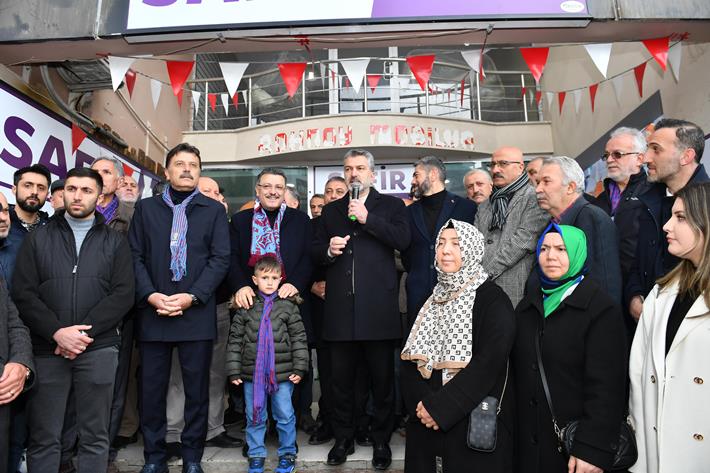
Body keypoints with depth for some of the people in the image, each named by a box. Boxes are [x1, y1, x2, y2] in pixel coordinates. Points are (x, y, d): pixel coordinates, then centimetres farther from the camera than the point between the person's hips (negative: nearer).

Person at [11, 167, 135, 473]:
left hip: (99, 349, 0)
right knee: (43, 438, 6)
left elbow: (123, 294, -2)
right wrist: (57, 333, -13)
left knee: (95, 437, 6)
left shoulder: (115, 242, 8)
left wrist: (84, 331, -12)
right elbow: (23, 293, 0)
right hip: (47, 349, 1)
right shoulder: (38, 239, 9)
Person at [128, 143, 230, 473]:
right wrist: (151, 295, -10)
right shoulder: (145, 208, 10)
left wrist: (191, 297, -12)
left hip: (197, 314, -1)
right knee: (151, 390, 7)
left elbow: (221, 258, -2)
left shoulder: (214, 210, 6)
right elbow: (135, 257, 4)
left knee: (197, 390, 6)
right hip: (153, 312, 1)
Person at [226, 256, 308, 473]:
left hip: (282, 373, -1)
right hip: (252, 372, 1)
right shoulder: (245, 307, 2)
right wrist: (234, 371, 0)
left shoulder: (288, 306, 0)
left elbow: (299, 338, 0)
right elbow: (235, 340, 4)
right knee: (254, 416, 12)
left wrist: (299, 368, -5)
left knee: (285, 415, 7)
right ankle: (256, 455, 27)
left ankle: (287, 453, 25)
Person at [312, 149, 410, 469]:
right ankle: (343, 438, 27)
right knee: (341, 379, 12)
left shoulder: (391, 205, 7)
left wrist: (368, 219, -13)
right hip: (341, 307, 3)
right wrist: (328, 249, -8)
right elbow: (315, 252, 13)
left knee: (382, 379, 8)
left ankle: (381, 440, 23)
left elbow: (403, 240, -9)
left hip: (378, 307, -2)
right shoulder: (331, 210, 16)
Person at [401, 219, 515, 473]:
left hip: (474, 422, -5)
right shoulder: (433, 299, 10)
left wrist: (440, 408, -19)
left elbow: (488, 363, -19)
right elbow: (411, 357, 5)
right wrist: (420, 404, -11)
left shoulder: (493, 299, -9)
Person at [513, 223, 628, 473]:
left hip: (572, 442, -4)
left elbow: (606, 387, -15)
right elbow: (516, 370, 10)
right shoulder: (527, 305, 8)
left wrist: (592, 451, -19)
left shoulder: (602, 309, -10)